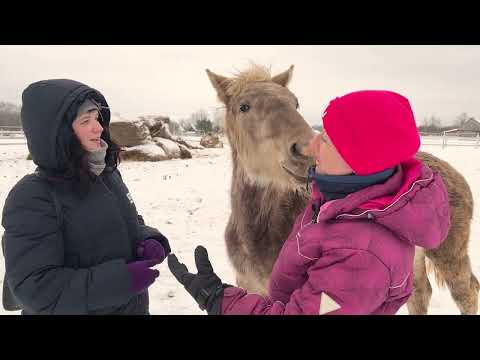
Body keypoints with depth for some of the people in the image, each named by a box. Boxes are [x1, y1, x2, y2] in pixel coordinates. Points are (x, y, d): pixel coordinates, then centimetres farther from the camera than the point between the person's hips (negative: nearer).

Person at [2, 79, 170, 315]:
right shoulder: (32, 198, -21)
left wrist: (150, 241, -11)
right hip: (79, 309, -6)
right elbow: (33, 287, -24)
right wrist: (119, 280, -29)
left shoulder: (108, 173, -1)